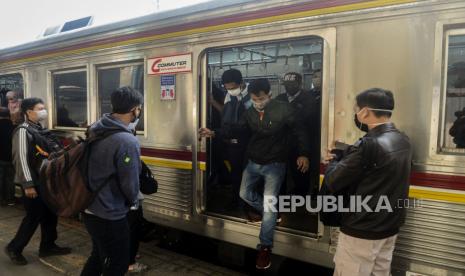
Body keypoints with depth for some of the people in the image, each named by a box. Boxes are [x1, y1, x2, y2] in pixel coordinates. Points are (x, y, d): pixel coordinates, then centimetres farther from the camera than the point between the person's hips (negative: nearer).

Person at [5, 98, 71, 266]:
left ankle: (47, 246, 27)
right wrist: (28, 184, -21)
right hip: (34, 183, -8)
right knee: (33, 217, 0)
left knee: (50, 215, 14)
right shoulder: (23, 131, -15)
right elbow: (21, 159, -19)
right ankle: (14, 248, 19)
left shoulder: (41, 130, 11)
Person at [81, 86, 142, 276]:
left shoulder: (95, 130, -1)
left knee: (99, 256, 28)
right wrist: (133, 201, 1)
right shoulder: (127, 141, -27)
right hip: (110, 215, -8)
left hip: (89, 209, 8)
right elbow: (130, 184, -20)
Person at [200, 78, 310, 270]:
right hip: (253, 163, 6)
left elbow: (299, 132, -12)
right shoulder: (250, 113, 2)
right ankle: (272, 213, 37)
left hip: (274, 164, -6)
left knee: (269, 205, -7)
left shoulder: (283, 110, -14)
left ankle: (265, 247, 6)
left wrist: (304, 154, -23)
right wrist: (215, 133, -17)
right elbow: (237, 129, -3)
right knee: (245, 193, 14)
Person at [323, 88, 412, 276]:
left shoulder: (369, 145, -25)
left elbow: (333, 182, -20)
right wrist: (343, 158, 8)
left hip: (362, 230, -8)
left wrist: (333, 161, -1)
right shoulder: (403, 141, 3)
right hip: (390, 227, 9)